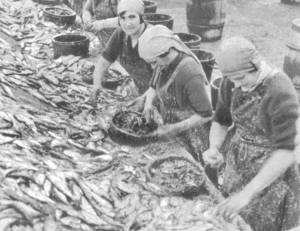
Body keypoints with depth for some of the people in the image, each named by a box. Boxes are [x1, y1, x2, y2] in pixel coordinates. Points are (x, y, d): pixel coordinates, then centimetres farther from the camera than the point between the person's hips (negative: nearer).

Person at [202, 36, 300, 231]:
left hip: (271, 171, -5)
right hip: (236, 167, 6)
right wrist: (214, 148, -18)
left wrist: (247, 192, -38)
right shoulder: (232, 82, -7)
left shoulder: (280, 92, -28)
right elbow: (221, 121, 5)